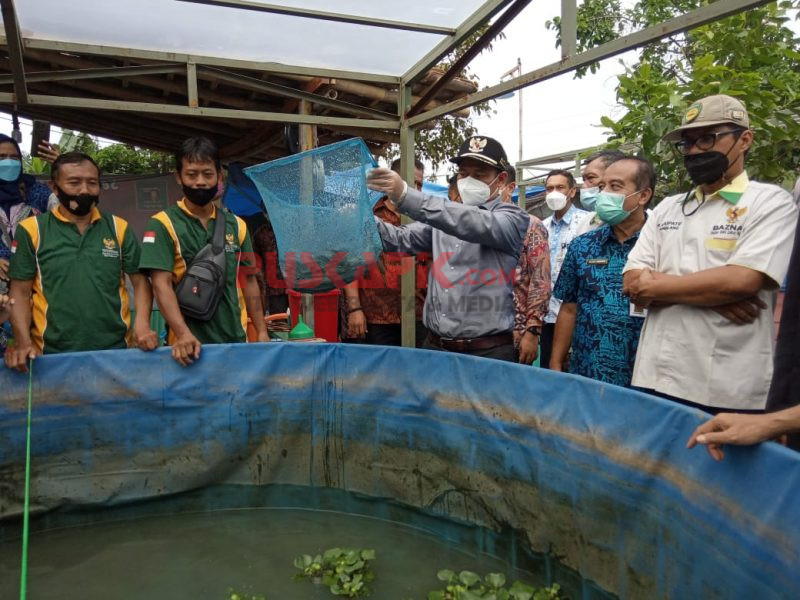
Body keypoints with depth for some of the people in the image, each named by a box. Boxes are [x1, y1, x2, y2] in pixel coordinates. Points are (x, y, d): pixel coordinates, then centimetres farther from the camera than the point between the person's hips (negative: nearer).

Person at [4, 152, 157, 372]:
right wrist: (23, 343, -12)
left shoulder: (119, 228, 4)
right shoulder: (31, 230, 1)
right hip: (53, 354, -1)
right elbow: (20, 293, 2)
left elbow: (140, 280, 4)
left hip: (115, 349, 1)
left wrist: (142, 324, -13)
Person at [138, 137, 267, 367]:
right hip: (190, 344, -4)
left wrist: (261, 331, 6)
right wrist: (183, 334, -26)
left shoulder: (237, 225, 8)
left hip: (235, 339, 4)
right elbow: (161, 284, -13)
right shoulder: (163, 225, -5)